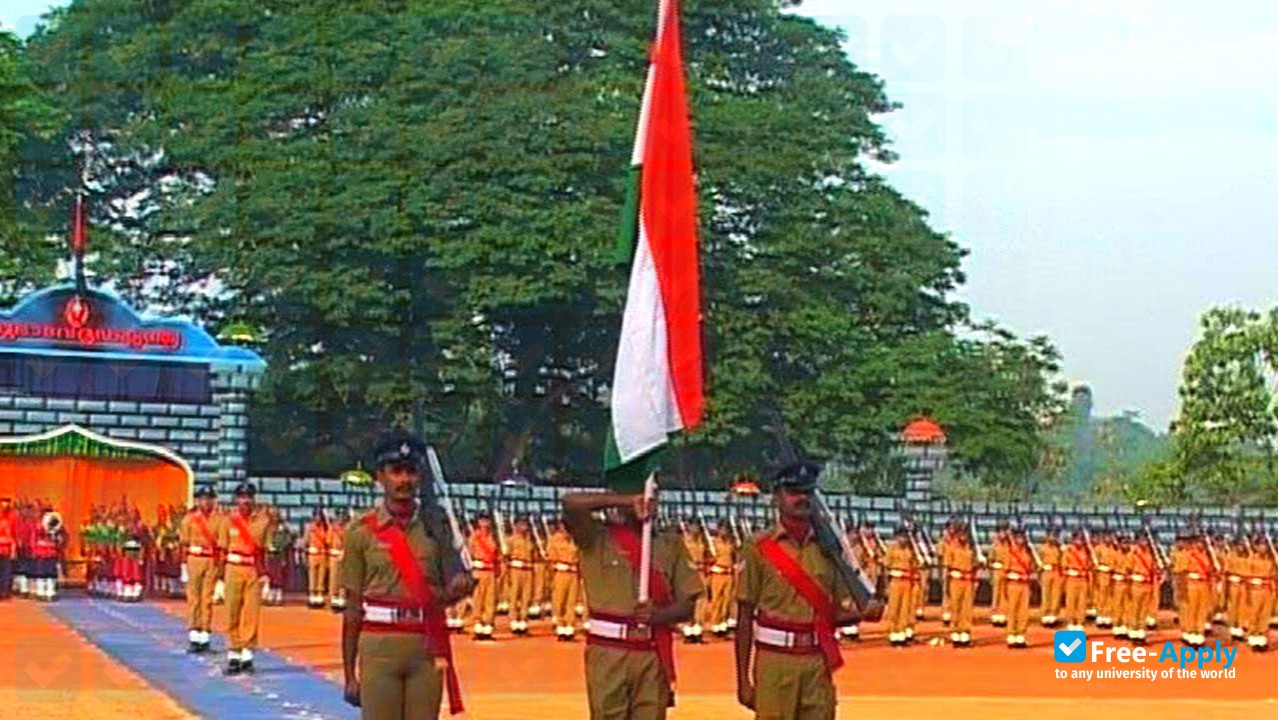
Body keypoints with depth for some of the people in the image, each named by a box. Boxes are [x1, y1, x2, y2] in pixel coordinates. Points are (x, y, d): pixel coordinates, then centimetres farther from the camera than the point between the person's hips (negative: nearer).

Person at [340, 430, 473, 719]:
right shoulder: (361, 531, 1)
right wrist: (350, 675, 2)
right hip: (378, 647, -2)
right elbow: (352, 608, 3)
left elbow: (449, 591, 9)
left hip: (428, 647, 2)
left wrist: (457, 588, -17)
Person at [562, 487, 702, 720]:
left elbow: (687, 605, 6)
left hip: (654, 654, 3)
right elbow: (571, 503, -18)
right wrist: (626, 500, -15)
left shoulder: (671, 545, 9)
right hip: (607, 651, -3)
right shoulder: (597, 539, 1)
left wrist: (658, 615, -15)